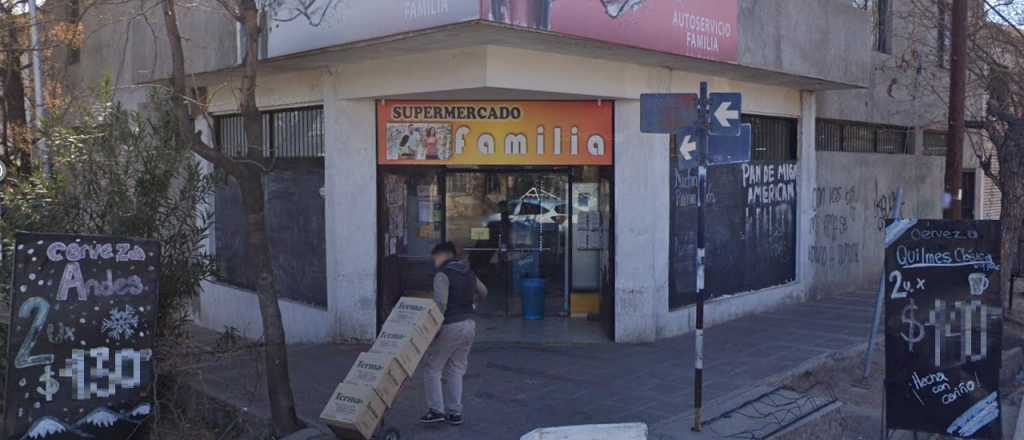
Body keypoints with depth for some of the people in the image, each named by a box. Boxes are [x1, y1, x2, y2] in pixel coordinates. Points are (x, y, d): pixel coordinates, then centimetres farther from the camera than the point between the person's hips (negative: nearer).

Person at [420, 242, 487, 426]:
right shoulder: (468, 273, 12)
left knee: (432, 367, 4)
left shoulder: (443, 275, -12)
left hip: (451, 326, -8)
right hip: (469, 324, 8)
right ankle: (454, 412, 15)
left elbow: (440, 304, -22)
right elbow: (483, 293, 27)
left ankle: (436, 410, 1)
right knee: (456, 370, 14)